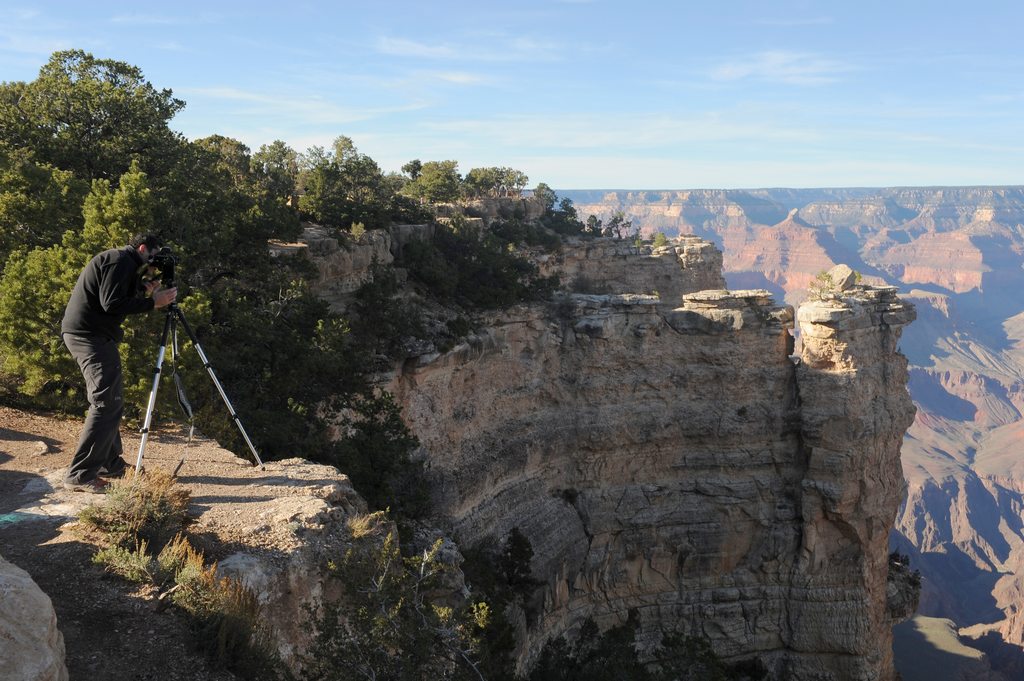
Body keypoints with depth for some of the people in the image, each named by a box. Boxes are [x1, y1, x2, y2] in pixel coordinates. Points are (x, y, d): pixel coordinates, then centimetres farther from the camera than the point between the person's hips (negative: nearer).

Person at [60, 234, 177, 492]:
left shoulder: (117, 260, 22)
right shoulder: (121, 260, -10)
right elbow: (112, 304, -20)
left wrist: (145, 291, 10)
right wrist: (153, 302, -16)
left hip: (85, 333, 11)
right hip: (91, 335, -11)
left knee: (111, 400, 16)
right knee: (106, 403, -13)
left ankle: (109, 463, 22)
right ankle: (80, 475, -14)